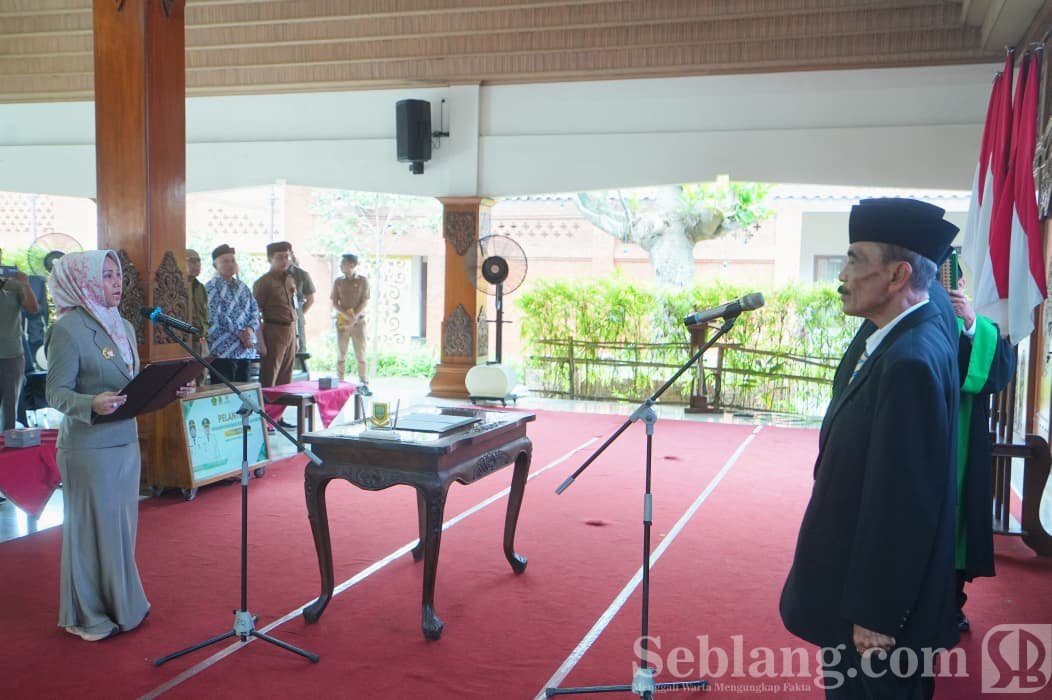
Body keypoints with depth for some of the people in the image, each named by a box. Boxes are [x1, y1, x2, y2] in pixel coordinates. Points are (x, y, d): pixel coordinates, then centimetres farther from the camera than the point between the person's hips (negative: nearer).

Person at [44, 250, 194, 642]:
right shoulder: (68, 329, -13)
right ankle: (87, 617, 19)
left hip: (126, 441, 7)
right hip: (89, 447, -7)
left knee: (122, 525, 16)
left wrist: (170, 390, 1)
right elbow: (56, 393, -15)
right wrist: (91, 404, -33)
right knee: (92, 528, 3)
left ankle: (120, 603, 31)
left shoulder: (123, 327, 10)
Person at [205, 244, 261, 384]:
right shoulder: (212, 287, -4)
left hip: (245, 350, 7)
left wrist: (250, 329, -8)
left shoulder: (242, 287, 17)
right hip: (223, 350, -7)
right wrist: (240, 334, -15)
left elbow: (254, 310, 12)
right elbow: (215, 317, -13)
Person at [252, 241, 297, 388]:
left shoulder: (290, 280, 15)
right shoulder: (263, 282, -6)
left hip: (290, 332, 7)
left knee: (285, 380, 11)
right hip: (274, 331, -7)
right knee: (269, 380, -5)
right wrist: (260, 341, -17)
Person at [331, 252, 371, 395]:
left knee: (360, 353, -2)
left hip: (358, 321, -2)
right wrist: (347, 315, -13)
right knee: (341, 354, 2)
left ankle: (363, 384, 0)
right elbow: (334, 303, 4)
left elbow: (365, 302, -3)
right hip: (342, 322, 2)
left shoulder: (362, 280, 0)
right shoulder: (338, 281, 6)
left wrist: (354, 317, -14)